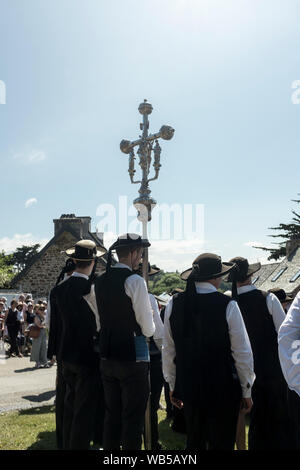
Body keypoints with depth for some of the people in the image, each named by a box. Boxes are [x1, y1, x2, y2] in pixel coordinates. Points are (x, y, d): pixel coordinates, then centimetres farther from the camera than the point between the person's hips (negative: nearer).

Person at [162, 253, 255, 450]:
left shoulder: (174, 304, -4)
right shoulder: (227, 306, -14)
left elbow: (169, 350, 4)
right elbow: (242, 353, -9)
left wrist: (173, 385, 15)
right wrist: (246, 391, 3)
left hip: (188, 387, 4)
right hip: (223, 389, -4)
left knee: (194, 441, 19)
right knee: (222, 443, 10)